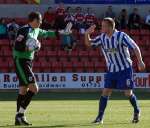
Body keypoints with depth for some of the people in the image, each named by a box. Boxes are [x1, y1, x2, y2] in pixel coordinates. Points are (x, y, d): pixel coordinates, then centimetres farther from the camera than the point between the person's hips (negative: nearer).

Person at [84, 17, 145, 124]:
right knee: (105, 92, -4)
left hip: (125, 69, -4)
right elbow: (88, 43, 7)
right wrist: (87, 34, -13)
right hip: (111, 70, 4)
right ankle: (100, 117, -1)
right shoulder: (102, 37, 0)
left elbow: (135, 48, -13)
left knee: (128, 93, -3)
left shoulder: (121, 36, -15)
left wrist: (140, 61, -19)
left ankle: (137, 111, 23)